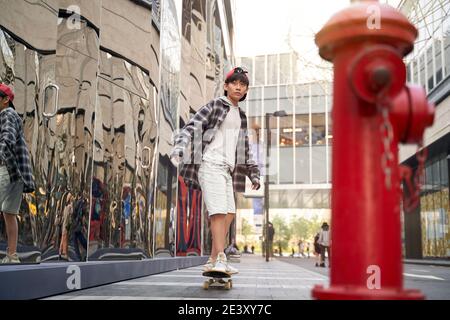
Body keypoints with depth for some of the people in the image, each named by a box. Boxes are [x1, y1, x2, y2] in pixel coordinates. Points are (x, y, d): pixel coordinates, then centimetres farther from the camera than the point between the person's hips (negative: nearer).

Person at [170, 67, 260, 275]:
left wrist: (253, 173, 22)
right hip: (211, 164, -8)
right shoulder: (214, 106, 0)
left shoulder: (241, 116, 21)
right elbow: (191, 127, -11)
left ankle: (213, 261, 9)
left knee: (229, 213, 4)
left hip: (226, 168, 8)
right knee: (219, 211, -18)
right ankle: (220, 259, -21)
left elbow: (244, 148, 26)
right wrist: (178, 148, -28)